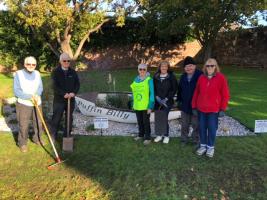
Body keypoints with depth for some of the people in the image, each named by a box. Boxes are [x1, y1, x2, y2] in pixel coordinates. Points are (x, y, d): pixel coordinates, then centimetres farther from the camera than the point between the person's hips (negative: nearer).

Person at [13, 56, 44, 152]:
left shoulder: (37, 73, 2)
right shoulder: (18, 74, -11)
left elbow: (40, 87, 1)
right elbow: (17, 91, -14)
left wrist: (36, 96, -19)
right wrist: (30, 96, -22)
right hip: (24, 104, -4)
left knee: (39, 123, 14)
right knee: (23, 126, 3)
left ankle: (37, 138, 36)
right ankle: (22, 143, 23)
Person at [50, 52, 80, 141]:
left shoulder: (73, 72, 5)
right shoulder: (56, 72, -5)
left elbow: (77, 84, 2)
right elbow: (55, 86, -13)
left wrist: (73, 93, -16)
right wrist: (64, 94, -23)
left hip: (71, 99, 3)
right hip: (59, 99, -3)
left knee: (69, 118, 12)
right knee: (56, 118, 4)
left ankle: (67, 135, 27)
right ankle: (53, 136, 19)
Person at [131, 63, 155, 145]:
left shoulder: (149, 80, -9)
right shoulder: (136, 80, 7)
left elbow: (152, 93, -10)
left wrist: (150, 106, -14)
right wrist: (133, 104, 14)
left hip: (145, 106, -5)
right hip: (137, 106, 5)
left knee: (146, 122, 4)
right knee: (139, 121, 18)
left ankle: (147, 138, 18)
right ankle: (141, 135, 35)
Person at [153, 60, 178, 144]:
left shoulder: (171, 76, -3)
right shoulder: (156, 76, 6)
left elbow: (174, 89, -4)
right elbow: (153, 88, 9)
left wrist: (166, 98, -9)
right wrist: (157, 97, -5)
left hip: (167, 101, -3)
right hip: (157, 101, 3)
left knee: (164, 119, -7)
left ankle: (166, 136, 12)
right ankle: (159, 135, 21)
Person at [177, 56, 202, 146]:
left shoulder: (200, 75, -11)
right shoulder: (183, 77, 8)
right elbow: (179, 90, 17)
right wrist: (179, 100, 12)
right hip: (184, 105, 5)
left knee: (196, 125, 9)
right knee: (184, 125, 15)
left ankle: (196, 141, 25)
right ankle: (184, 139, 30)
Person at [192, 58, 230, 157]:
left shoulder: (221, 77, -6)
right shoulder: (201, 78, 4)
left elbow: (225, 95, -5)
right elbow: (196, 93, 7)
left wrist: (222, 108, -8)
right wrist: (194, 106, 6)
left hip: (213, 109, -3)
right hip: (201, 109, 3)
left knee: (212, 128, 5)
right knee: (202, 128, 10)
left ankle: (210, 147, 23)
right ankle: (203, 145, 26)